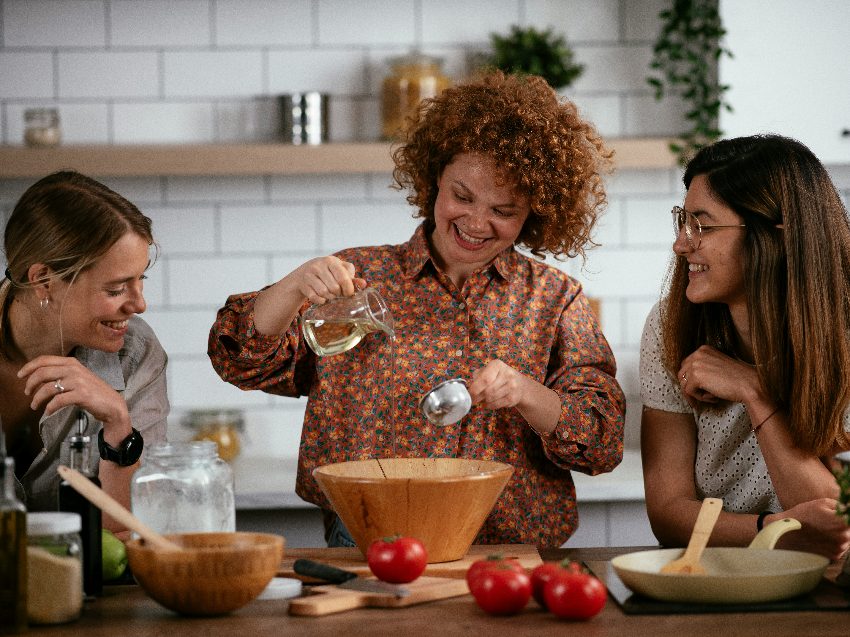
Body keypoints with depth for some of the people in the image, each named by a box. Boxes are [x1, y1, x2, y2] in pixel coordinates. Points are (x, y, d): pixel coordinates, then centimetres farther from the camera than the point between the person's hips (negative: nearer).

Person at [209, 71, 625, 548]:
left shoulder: (556, 299, 11)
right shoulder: (362, 277, 10)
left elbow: (605, 441, 4)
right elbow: (243, 360, 2)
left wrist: (526, 395, -14)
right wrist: (295, 287, -16)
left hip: (513, 564, 1)